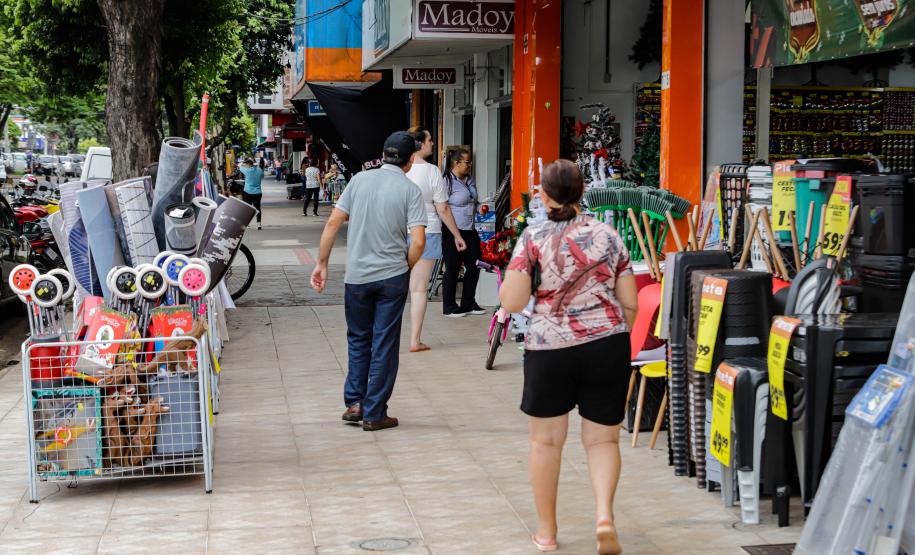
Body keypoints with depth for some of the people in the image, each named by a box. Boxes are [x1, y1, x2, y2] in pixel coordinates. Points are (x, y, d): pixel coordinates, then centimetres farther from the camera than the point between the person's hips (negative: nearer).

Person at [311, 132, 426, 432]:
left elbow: (333, 223, -2)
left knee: (358, 339, 19)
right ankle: (374, 414, 10)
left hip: (356, 276, 2)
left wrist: (322, 263, 6)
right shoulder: (410, 190, -6)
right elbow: (418, 242, -14)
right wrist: (406, 268, 4)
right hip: (392, 277, -2)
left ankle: (354, 402, 16)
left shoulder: (360, 179, 1)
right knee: (384, 344, 6)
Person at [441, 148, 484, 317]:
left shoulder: (470, 180, 11)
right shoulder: (447, 181, -14)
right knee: (453, 269, 1)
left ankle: (468, 303, 23)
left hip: (470, 231, 8)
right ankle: (449, 307, 13)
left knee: (474, 266, 9)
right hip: (453, 232, -8)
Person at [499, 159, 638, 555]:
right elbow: (630, 304, 6)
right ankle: (604, 515, -11)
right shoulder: (608, 235, 5)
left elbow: (511, 303, -8)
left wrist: (509, 280, 12)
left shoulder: (533, 239, -4)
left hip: (550, 348, -2)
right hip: (608, 345, 2)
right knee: (603, 438, 11)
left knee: (546, 441, 12)